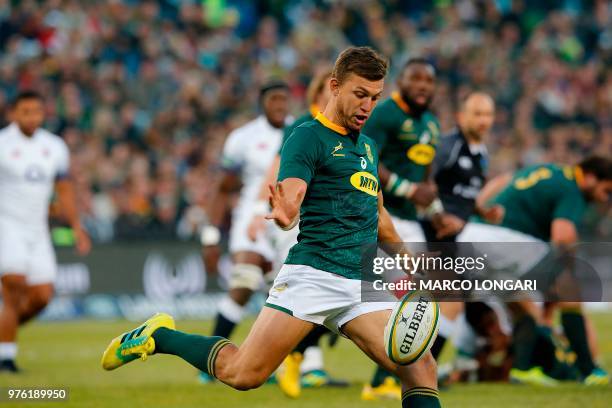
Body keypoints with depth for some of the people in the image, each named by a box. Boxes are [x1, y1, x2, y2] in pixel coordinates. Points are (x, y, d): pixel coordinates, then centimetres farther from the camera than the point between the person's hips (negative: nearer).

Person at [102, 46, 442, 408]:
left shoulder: (368, 147, 20)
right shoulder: (309, 138, -4)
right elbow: (289, 202, -18)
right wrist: (284, 214, -40)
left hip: (363, 284, 6)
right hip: (313, 273, -6)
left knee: (422, 367, -12)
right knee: (242, 374, -11)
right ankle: (159, 336, 13)